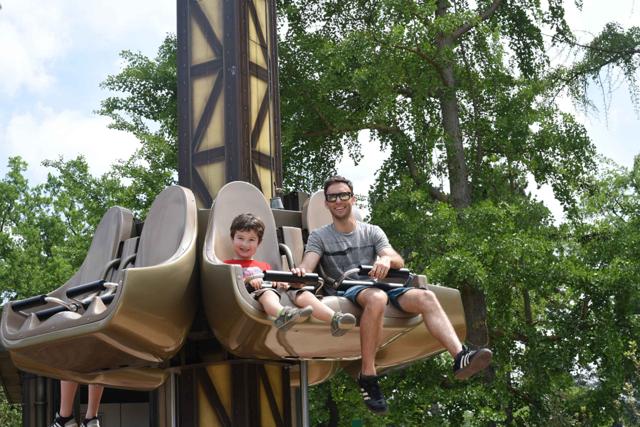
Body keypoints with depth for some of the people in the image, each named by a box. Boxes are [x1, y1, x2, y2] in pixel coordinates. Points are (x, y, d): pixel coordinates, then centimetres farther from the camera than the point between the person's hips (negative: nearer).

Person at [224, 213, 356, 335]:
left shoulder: (264, 266, 41)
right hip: (251, 294, -5)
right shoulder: (228, 265, 26)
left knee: (303, 294, -23)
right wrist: (247, 280, -12)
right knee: (268, 293, -40)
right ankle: (282, 314, -77)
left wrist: (281, 283, 3)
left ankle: (335, 319, -49)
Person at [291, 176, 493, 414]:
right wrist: (299, 273, -32)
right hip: (346, 293, -3)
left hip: (377, 286, 3)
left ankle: (460, 358, -43)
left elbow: (398, 261, 4)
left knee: (426, 297, -26)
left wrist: (387, 259, -22)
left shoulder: (372, 232, 20)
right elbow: (306, 267, -6)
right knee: (376, 298, -40)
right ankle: (367, 376, -35)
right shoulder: (319, 237, 13)